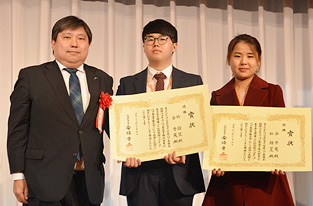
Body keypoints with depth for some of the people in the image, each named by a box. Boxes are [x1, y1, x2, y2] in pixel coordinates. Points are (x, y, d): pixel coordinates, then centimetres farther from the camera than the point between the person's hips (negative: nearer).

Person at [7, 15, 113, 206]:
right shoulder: (31, 76, 3)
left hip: (89, 182, 3)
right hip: (46, 181, -3)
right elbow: (18, 129, 0)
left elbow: (111, 124, 13)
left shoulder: (102, 80, 11)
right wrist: (18, 175, -5)